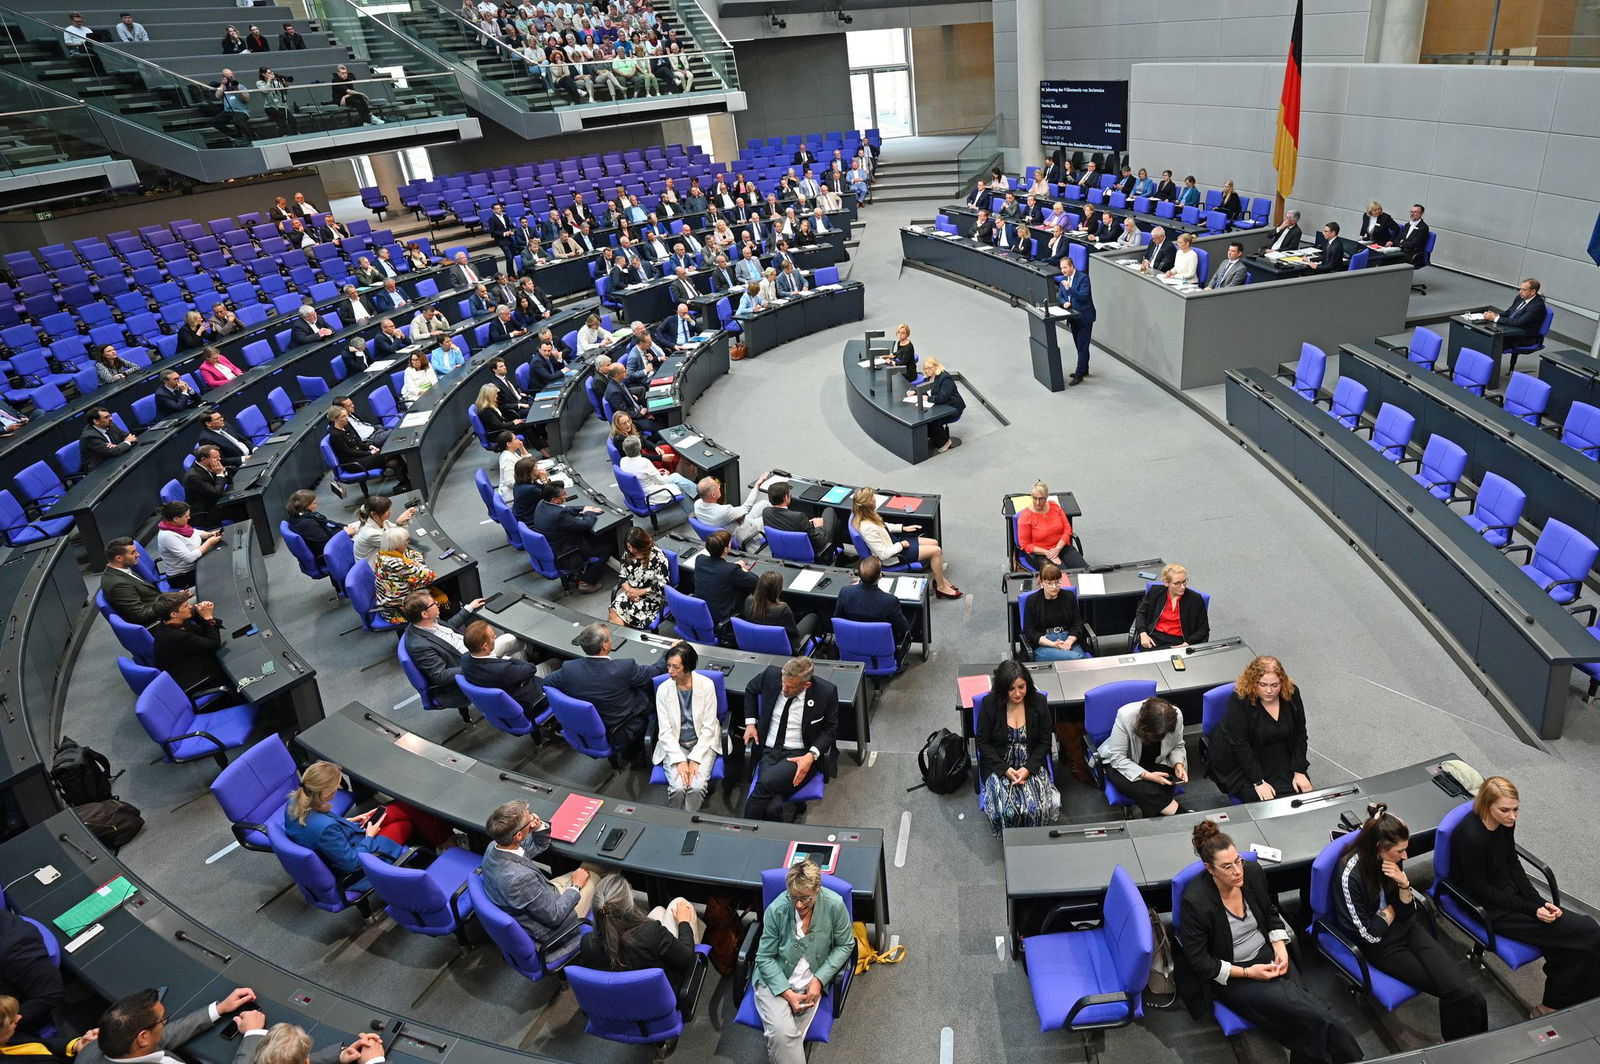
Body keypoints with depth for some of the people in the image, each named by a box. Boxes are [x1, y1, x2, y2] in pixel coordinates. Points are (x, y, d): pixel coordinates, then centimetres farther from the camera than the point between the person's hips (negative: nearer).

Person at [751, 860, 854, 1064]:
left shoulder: (834, 905, -15)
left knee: (787, 1038, -20)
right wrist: (787, 993, -15)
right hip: (775, 979, -1)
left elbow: (844, 945, 1)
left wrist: (819, 980, -9)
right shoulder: (777, 909, -18)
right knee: (782, 1033, -26)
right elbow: (765, 957, -7)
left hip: (811, 983, 1)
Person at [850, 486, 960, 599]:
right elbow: (883, 554, -28)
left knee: (934, 543, 11)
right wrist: (901, 545, -16)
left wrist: (903, 528, 9)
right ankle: (941, 588, 8)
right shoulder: (867, 528, -36)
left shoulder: (866, 515, -8)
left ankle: (939, 578, 26)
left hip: (892, 543, 9)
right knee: (936, 551, -9)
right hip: (893, 557, -9)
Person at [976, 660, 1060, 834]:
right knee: (1006, 810, -26)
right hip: (999, 765, -1)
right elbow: (983, 742, -4)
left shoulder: (1038, 702, -5)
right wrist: (1005, 769, -15)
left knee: (1036, 808, -25)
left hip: (1031, 765, 1)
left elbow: (1044, 742, 1)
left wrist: (1028, 769, -14)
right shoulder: (990, 704, -9)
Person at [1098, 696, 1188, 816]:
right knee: (1142, 790, -30)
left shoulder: (1176, 716, -23)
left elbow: (1177, 746, -2)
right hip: (1123, 763, -3)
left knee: (1165, 786, -28)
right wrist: (1147, 775, -36)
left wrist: (1178, 765, -22)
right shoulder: (1125, 716, -34)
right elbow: (1117, 758, -26)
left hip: (1156, 761, 3)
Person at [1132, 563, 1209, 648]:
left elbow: (1203, 629, 6)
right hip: (1154, 637, 1)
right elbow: (1141, 613, 15)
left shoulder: (1196, 600, 1)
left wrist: (1187, 644, -10)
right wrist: (1143, 633, -3)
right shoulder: (1155, 592, 6)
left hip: (1178, 643, -1)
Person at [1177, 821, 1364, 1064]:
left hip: (1268, 955, 5)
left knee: (1306, 1014, -21)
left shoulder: (1252, 871, -8)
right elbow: (1197, 959, -15)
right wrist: (1247, 973, -17)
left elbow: (1270, 913, 11)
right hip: (1231, 976, -5)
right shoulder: (1194, 901, -24)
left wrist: (1280, 948, -5)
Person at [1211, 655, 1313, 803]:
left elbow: (1300, 733, -1)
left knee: (1303, 791, -9)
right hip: (1241, 762, -5)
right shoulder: (1239, 700, -25)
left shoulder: (1291, 693, -9)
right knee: (1265, 801, -22)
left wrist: (1299, 771, -7)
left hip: (1280, 757, 5)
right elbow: (1239, 745, -24)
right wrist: (1258, 781, -25)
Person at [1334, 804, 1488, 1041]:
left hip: (1407, 928, 6)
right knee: (1456, 991, -14)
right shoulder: (1350, 876, -25)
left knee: (1463, 984, -17)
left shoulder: (1390, 861, -6)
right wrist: (1391, 910, -2)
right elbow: (1369, 934, -17)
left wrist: (1404, 885, -15)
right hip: (1380, 945, -5)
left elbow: (1407, 912, 4)